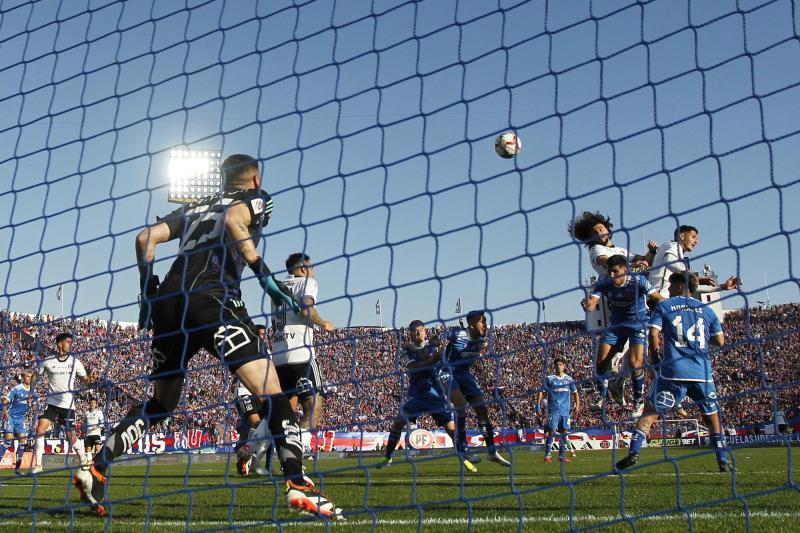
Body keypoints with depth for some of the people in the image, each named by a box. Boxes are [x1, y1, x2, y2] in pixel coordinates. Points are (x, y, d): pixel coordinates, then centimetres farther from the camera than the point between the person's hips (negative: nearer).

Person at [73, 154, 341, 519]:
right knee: (270, 391, -7)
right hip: (212, 298, -6)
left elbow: (146, 238, 20)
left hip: (168, 300, 6)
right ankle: (298, 486, -22)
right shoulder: (255, 199, 15)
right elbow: (233, 219, -9)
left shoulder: (195, 207, 31)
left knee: (161, 402, 22)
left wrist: (148, 290, 25)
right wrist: (263, 273, -8)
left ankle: (96, 471, 14)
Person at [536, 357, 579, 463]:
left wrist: (577, 405, 4)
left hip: (566, 410, 3)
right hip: (553, 410, -3)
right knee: (551, 432, -10)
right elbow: (541, 391, 3)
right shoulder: (549, 379, 2)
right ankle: (547, 456, -7)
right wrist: (538, 405, -5)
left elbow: (575, 393, 16)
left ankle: (562, 456, 13)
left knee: (564, 432, 4)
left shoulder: (569, 379, 9)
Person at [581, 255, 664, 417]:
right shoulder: (603, 283, -14)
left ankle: (640, 402, -1)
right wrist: (587, 305, -48)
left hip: (638, 324, -4)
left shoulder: (638, 281, -22)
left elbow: (658, 299, -26)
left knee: (635, 363, -19)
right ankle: (601, 400, 16)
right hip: (616, 325, 4)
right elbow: (591, 305, -23)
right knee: (601, 362, -3)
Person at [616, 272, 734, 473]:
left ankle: (634, 452, -12)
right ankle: (723, 461, 14)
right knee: (712, 416, 17)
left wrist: (654, 351, 12)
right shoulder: (706, 309, 13)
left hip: (673, 372, -2)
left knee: (651, 411, 3)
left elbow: (653, 333, -6)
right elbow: (720, 341, 11)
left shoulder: (663, 307, 6)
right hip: (702, 373, 2)